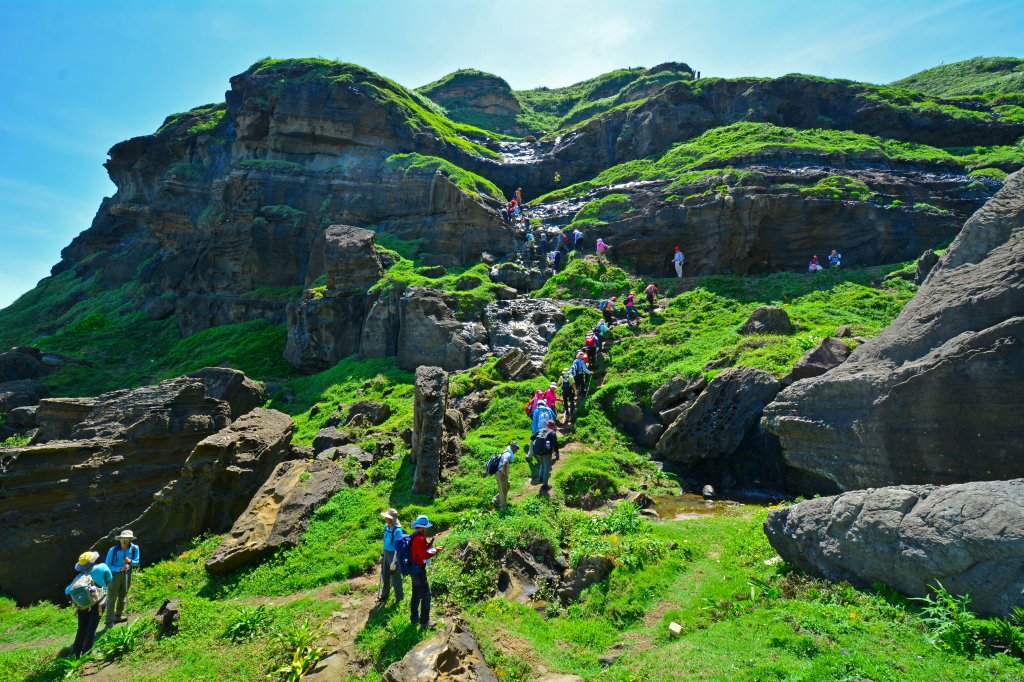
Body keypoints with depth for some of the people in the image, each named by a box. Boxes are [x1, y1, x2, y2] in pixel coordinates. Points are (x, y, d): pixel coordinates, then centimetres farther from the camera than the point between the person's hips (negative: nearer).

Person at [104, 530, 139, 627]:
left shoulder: (134, 548, -15)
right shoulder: (113, 550, -22)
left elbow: (137, 562, -6)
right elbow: (107, 565, -15)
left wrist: (130, 561, -28)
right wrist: (119, 569, -29)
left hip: (127, 574, 3)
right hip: (115, 575, -3)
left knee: (123, 597, 18)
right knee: (112, 599, -1)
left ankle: (119, 616, 35)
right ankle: (110, 621, 8)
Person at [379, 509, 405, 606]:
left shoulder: (397, 530, -27)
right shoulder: (386, 526, -2)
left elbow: (398, 548, -24)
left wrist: (394, 562, -21)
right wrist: (382, 554, 16)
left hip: (394, 555, -8)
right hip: (386, 553, 8)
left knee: (395, 578, 7)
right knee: (385, 576, 22)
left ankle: (399, 599, 27)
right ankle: (384, 595, 43)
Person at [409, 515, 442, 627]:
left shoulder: (414, 536, 7)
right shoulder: (420, 538, -23)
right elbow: (424, 555, -24)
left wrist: (428, 546, 4)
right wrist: (435, 550, -16)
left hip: (413, 569, 10)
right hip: (419, 570, -10)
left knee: (416, 594, 19)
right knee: (426, 594, -1)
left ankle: (414, 618, 28)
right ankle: (424, 621, 5)